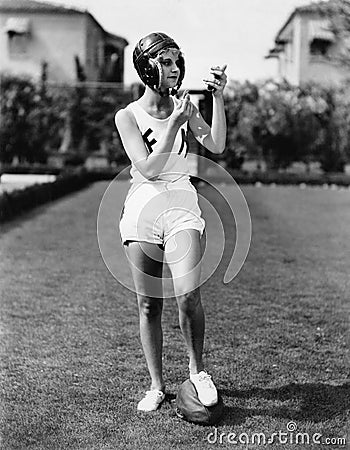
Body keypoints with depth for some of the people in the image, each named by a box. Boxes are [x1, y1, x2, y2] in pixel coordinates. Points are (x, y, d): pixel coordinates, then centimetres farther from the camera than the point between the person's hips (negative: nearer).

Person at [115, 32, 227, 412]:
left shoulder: (184, 107, 8)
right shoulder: (127, 116, 0)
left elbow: (216, 146, -4)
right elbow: (149, 168, -11)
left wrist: (217, 97, -10)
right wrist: (173, 125, -18)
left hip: (181, 207, 1)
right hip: (142, 209, 0)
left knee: (187, 295, -19)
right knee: (148, 305, 4)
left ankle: (197, 369, 5)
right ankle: (156, 386, 19)